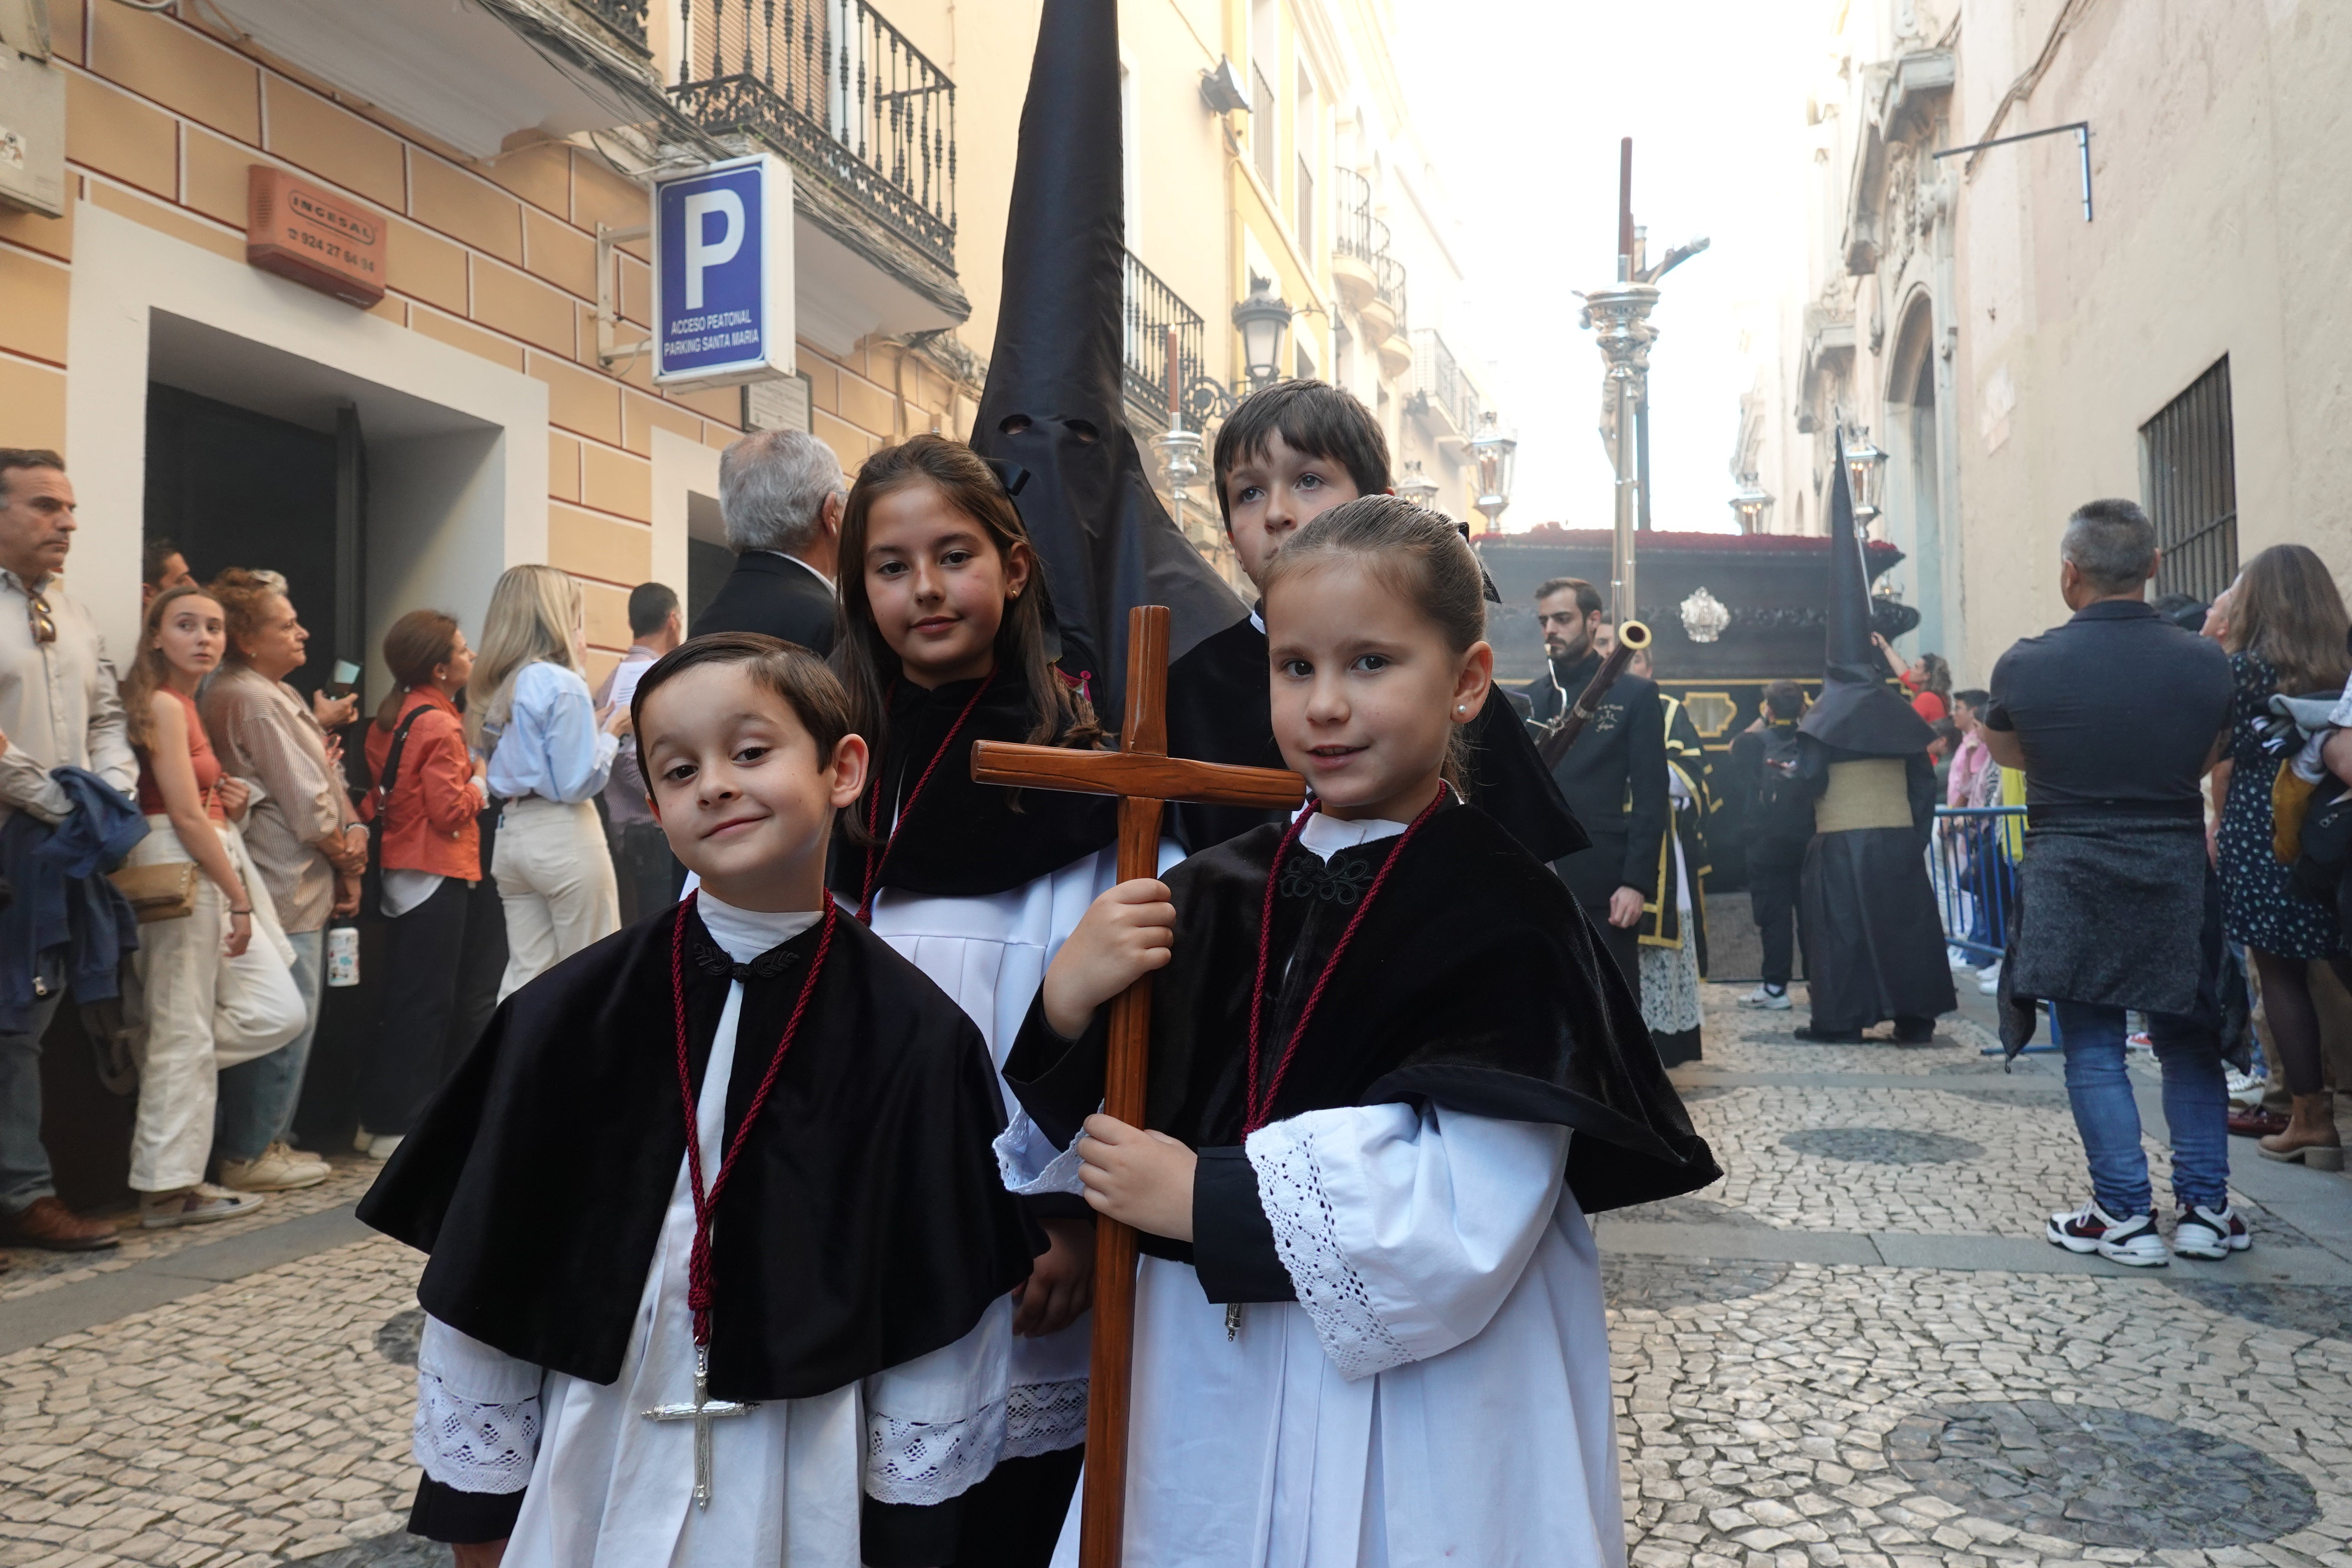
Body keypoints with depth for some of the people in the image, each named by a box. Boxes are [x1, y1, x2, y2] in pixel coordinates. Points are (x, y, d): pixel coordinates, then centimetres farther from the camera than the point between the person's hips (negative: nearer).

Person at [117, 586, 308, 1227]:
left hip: (213, 867, 9)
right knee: (187, 1033, -3)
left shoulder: (186, 706, 17)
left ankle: (161, 1063, 15)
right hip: (179, 870, -9)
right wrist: (240, 898, -13)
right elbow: (186, 815, -16)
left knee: (281, 1011, 3)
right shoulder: (162, 704, -11)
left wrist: (234, 799, 2)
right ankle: (168, 1187, 5)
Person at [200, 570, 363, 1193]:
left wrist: (350, 836, -5)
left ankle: (265, 1140, 25)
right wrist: (348, 858, -2)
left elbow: (321, 777, 11)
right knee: (289, 1017, -3)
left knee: (294, 1016, 15)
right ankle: (250, 1155, 7)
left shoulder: (277, 693, 15)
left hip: (298, 880, 10)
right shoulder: (250, 699, -15)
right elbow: (305, 801, -16)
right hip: (287, 884, -10)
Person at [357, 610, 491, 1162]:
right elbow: (451, 811, -19)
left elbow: (382, 793, 17)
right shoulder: (440, 726, -16)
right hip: (437, 874, -9)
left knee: (401, 997, 16)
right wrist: (480, 782, -3)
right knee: (428, 1002, -3)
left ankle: (376, 1119, 23)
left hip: (398, 871, 9)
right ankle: (402, 1127, 2)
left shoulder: (389, 718, 11)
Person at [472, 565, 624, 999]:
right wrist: (611, 731, -3)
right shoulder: (562, 684, -14)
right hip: (563, 836, -8)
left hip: (512, 833, 8)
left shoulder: (496, 686, 11)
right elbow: (578, 783, -15)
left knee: (527, 972, 10)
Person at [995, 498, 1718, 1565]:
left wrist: (1206, 1197, -18)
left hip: (1422, 1433, -4)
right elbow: (1074, 1144, 3)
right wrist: (1067, 1003, -15)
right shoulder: (1217, 897, 2)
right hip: (1204, 1407, 5)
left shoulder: (1503, 916, -14)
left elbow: (1465, 1228, -22)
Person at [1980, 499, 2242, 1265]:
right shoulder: (2206, 662, -4)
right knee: (2189, 1045, 16)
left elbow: (2003, 751, 10)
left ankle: (2127, 1216, 8)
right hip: (2179, 877, 3)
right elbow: (2208, 760, 14)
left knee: (2094, 1053, 6)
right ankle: (2206, 1207, 19)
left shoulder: (2026, 665, -11)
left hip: (2070, 883, -2)